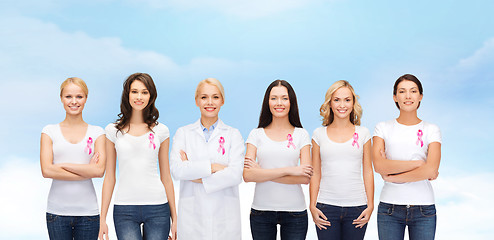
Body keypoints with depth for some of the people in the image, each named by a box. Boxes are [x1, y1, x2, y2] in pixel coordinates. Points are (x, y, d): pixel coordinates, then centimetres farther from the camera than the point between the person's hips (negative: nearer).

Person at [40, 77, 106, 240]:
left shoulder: (97, 133, 6)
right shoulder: (50, 131, 6)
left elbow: (99, 170, -6)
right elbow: (46, 170, -6)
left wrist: (64, 165, -7)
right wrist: (87, 171, -7)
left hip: (87, 211, 0)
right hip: (57, 211, 0)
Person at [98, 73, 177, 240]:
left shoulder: (160, 131, 6)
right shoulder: (113, 130, 6)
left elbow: (166, 176, 9)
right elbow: (109, 177, 8)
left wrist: (174, 216, 8)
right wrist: (102, 218, 5)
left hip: (157, 207, 1)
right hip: (124, 209, 0)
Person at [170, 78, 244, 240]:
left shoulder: (233, 135, 6)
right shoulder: (183, 133, 8)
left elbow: (236, 175, -8)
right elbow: (176, 170, -7)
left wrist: (199, 178, -9)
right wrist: (212, 167, -12)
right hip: (192, 215, 0)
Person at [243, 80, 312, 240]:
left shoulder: (301, 135, 4)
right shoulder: (256, 134, 5)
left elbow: (305, 178, -7)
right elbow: (247, 175, -8)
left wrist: (263, 173, -10)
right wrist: (287, 170, -14)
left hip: (294, 211, 0)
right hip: (261, 210, 0)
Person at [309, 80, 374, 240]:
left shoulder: (363, 133, 7)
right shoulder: (319, 134, 6)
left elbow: (368, 172, 8)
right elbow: (315, 174, 8)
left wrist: (370, 205, 2)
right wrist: (312, 206, 1)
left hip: (357, 207, 0)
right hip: (326, 207, 0)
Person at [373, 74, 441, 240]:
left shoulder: (431, 130, 5)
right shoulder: (383, 128, 6)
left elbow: (431, 170, -9)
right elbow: (379, 165, -9)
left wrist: (391, 177, -7)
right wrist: (418, 163, -11)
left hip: (423, 208, 0)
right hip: (389, 208, 0)